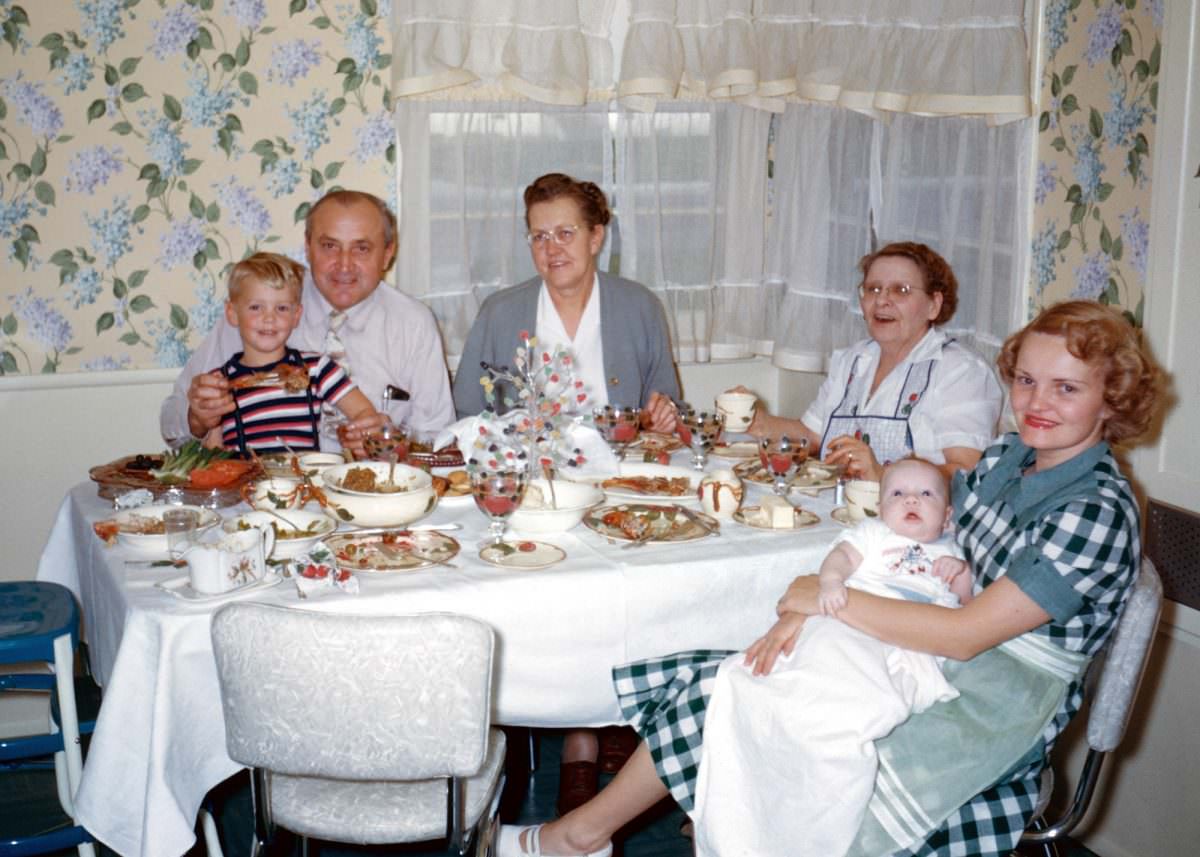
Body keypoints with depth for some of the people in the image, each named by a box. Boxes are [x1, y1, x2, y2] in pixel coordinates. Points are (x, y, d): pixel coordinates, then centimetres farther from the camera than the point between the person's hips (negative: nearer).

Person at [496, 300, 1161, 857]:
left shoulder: (1099, 511, -17)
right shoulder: (1004, 460, 8)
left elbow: (967, 635, -22)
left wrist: (834, 600, -17)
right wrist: (805, 610, -12)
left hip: (989, 708, -8)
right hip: (926, 663, 8)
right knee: (726, 686, -9)